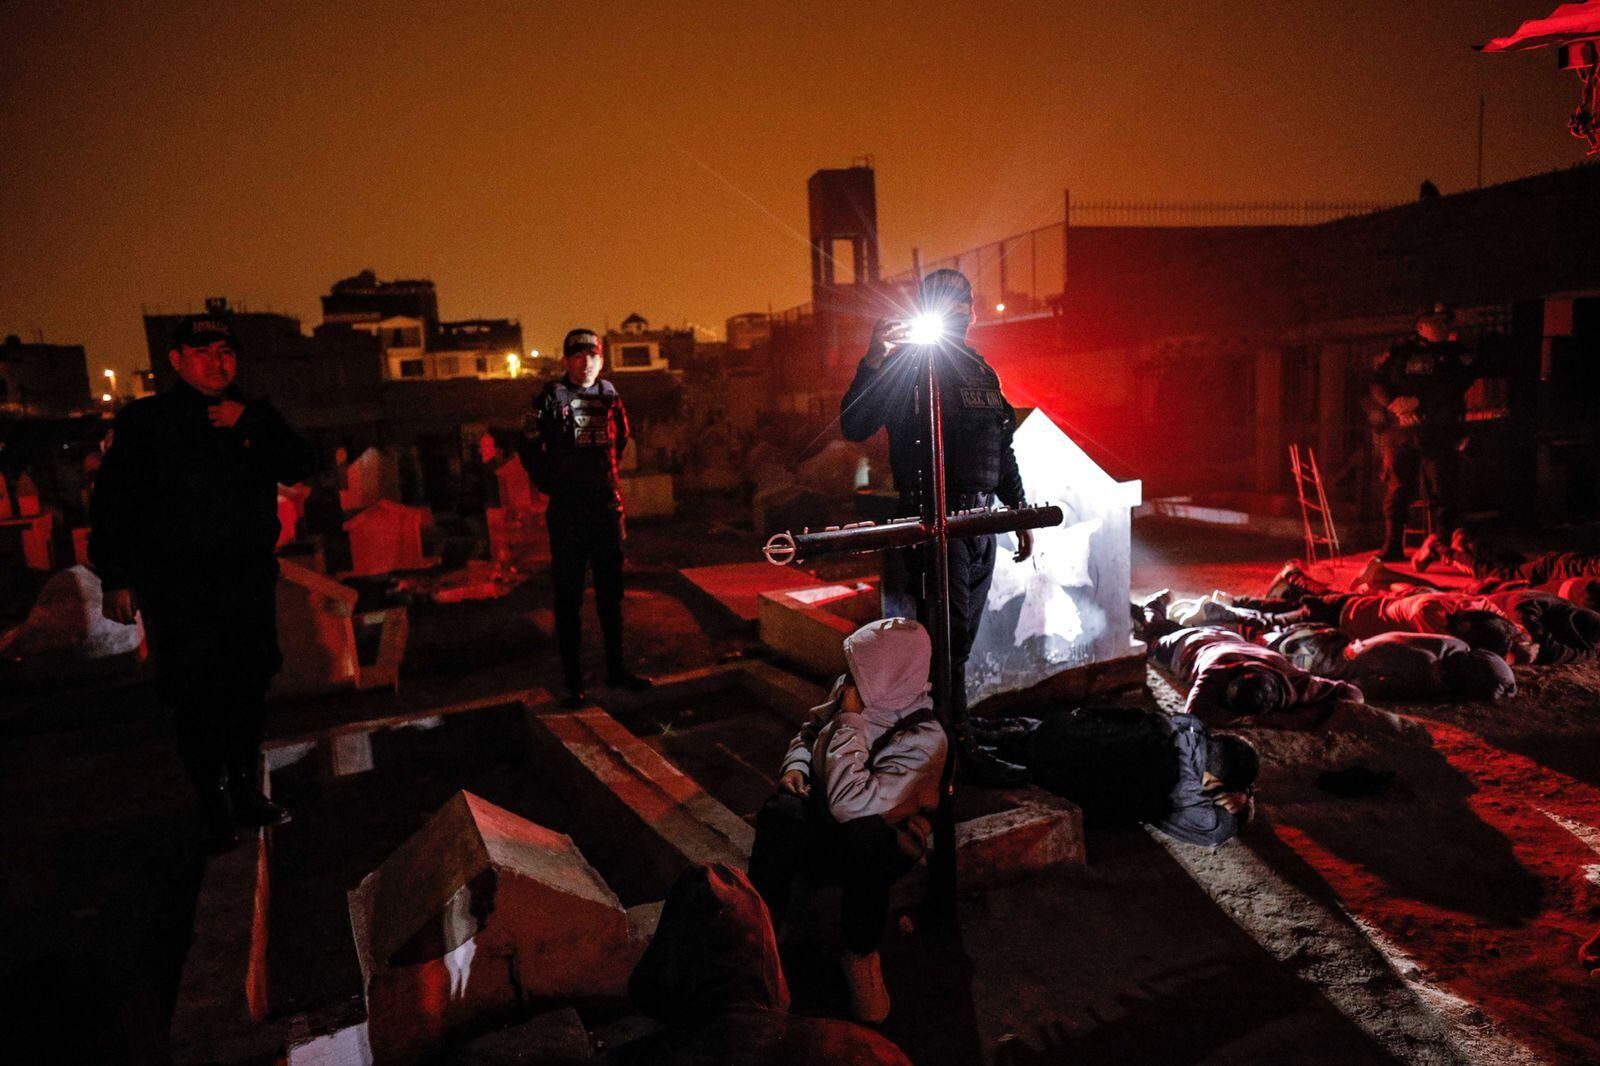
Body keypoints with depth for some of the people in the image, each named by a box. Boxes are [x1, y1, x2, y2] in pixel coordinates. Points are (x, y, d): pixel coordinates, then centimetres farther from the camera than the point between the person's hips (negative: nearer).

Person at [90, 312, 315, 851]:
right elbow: (112, 501, 0)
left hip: (250, 584, 3)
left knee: (248, 689, 10)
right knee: (195, 699, -1)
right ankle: (213, 805, 13)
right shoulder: (145, 420, 2)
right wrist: (116, 577, -5)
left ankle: (244, 789, 25)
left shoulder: (256, 419, 11)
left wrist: (249, 424, -14)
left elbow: (300, 467, -3)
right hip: (177, 590, -3)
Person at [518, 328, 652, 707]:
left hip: (607, 508, 5)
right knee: (569, 598, 1)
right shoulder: (552, 398, -5)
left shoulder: (609, 395, 8)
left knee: (611, 593, 13)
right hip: (567, 512, -4)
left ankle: (616, 669, 25)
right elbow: (529, 446, 1)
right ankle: (573, 681, 9)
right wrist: (551, 484, 0)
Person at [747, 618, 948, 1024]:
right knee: (783, 813, -31)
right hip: (819, 825, 4)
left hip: (880, 843, -4)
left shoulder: (923, 740, -25)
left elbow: (849, 804, -34)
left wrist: (851, 720, -30)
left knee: (859, 833, -40)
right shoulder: (848, 693, -7)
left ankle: (861, 954, -13)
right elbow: (809, 731, 15)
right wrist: (794, 765, -6)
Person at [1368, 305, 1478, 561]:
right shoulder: (1399, 353, 15)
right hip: (1400, 430, 1)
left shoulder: (1457, 355, 12)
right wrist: (1394, 402, -12)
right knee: (1396, 489, 0)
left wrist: (1418, 402, -13)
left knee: (1441, 491, -2)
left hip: (1439, 433, 0)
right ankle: (1392, 546, 6)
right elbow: (1378, 382, 5)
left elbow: (1454, 387, -4)